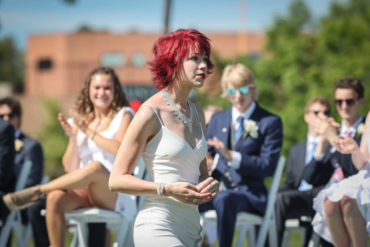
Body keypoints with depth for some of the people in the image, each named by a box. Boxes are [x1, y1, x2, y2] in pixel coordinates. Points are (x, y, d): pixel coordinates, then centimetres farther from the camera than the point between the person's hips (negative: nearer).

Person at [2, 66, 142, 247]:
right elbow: (70, 168, 9)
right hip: (85, 191, 3)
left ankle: (36, 191, -24)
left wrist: (88, 131, -10)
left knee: (95, 167, -37)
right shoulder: (79, 120, 15)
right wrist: (73, 138, -7)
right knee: (55, 198, -31)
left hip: (116, 196, -3)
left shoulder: (123, 115, 6)